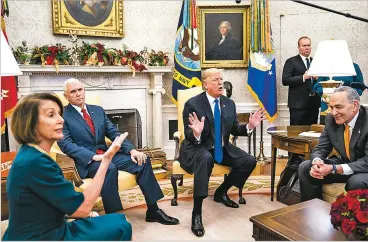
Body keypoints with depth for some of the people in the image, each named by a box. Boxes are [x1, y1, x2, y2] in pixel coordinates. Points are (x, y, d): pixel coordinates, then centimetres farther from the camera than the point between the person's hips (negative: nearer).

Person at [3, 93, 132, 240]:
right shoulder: (33, 162, -26)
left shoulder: (31, 155, 5)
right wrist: (106, 159, -23)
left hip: (45, 231, 9)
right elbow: (82, 207, -23)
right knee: (120, 227, -3)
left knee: (117, 221, 16)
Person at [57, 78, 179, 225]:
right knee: (110, 168, -37)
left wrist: (131, 149, -7)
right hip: (86, 161, -5)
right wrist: (94, 156, -25)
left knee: (143, 161, -12)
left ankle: (153, 210, -4)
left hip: (107, 154, 6)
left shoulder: (98, 110, 15)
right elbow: (65, 144, -13)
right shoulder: (62, 115, -1)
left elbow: (114, 133, 10)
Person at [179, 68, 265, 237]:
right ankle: (196, 213, -32)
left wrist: (249, 126, -11)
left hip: (222, 149, 6)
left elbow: (234, 130, 8)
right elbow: (188, 135, -15)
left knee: (250, 161, -11)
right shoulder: (192, 104, -12)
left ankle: (221, 192, 12)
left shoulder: (229, 103, 5)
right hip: (197, 148, -6)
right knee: (206, 158, -39)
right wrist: (196, 133, -38)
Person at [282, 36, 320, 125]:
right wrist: (303, 77, -18)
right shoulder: (291, 61, -1)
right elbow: (285, 81, -11)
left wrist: (317, 78, 0)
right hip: (298, 104, -5)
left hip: (314, 103, 5)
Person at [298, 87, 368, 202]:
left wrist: (334, 169, -35)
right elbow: (321, 148, -2)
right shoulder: (331, 119, -7)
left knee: (357, 182, -36)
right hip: (344, 163, 6)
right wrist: (317, 162, -26)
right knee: (304, 168, -7)